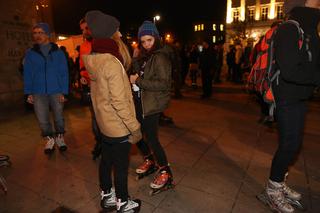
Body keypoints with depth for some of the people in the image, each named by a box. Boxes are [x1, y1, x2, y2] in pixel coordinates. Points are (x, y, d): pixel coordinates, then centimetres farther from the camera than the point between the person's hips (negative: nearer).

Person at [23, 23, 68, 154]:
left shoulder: (58, 52, 2)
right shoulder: (30, 53, 5)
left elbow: (64, 73, 0)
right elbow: (27, 74, 7)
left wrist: (64, 92, -7)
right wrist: (28, 93, -1)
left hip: (56, 92, -1)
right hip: (38, 93, 1)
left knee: (59, 117, 10)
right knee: (43, 120, 5)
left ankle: (60, 137, 29)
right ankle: (49, 139, 26)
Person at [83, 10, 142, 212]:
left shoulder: (95, 58, 2)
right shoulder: (111, 62, -25)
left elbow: (126, 63, 12)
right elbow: (119, 101, -26)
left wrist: (119, 40, 5)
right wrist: (135, 127, -18)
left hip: (104, 123, 8)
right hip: (119, 126, -8)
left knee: (106, 160, 22)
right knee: (121, 166, 10)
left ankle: (107, 196, 42)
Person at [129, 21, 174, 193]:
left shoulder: (160, 57, -13)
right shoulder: (143, 56, 12)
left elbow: (163, 83, -21)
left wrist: (138, 81, -20)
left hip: (152, 104, -8)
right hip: (139, 102, 9)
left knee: (151, 138, -2)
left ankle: (165, 172, 19)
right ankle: (149, 160, 39)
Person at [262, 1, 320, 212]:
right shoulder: (289, 30, -16)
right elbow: (290, 71, -27)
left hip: (300, 99, 9)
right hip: (288, 100, -9)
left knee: (293, 143, 16)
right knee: (289, 145, -2)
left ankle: (280, 183, 34)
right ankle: (272, 190, 18)